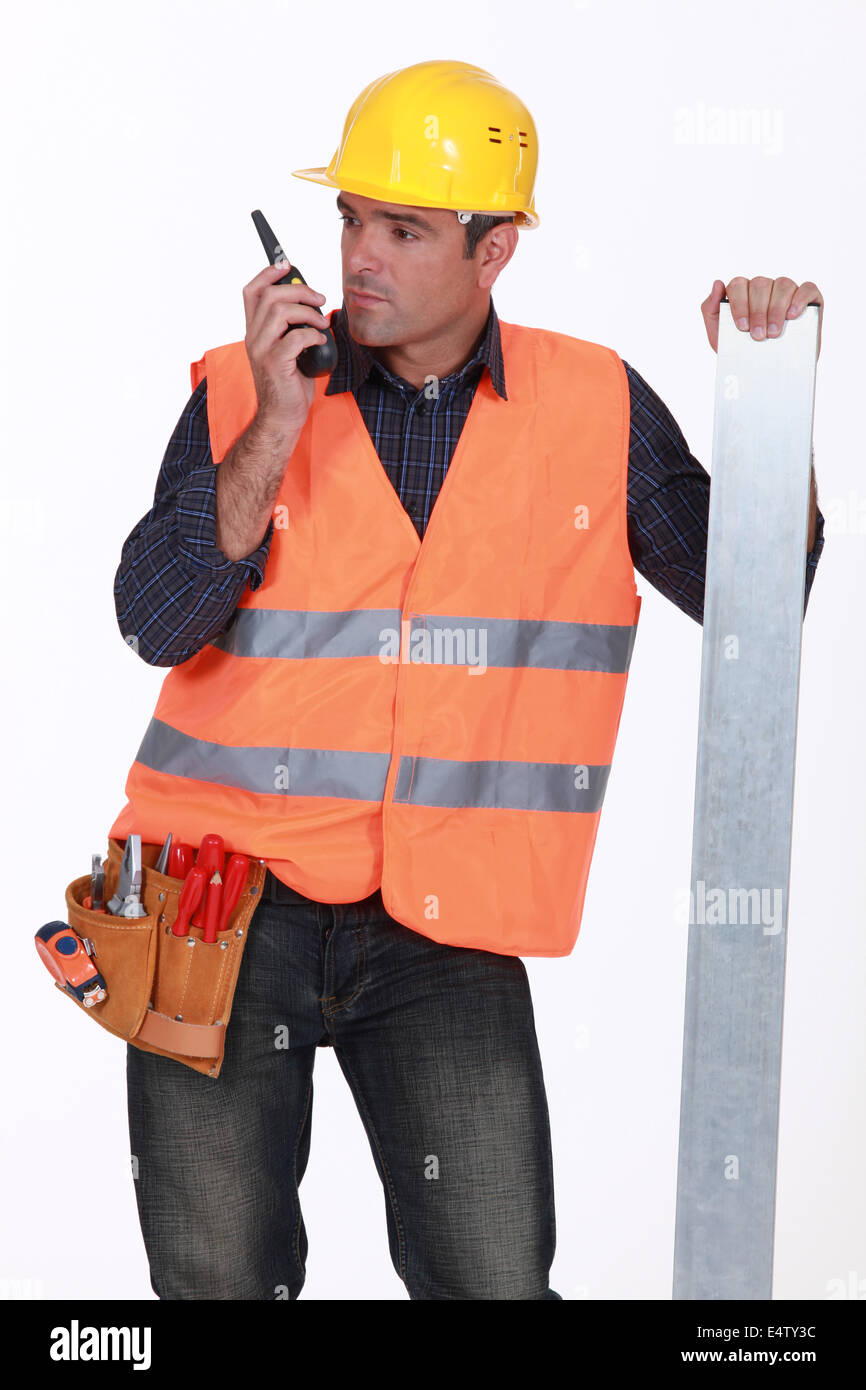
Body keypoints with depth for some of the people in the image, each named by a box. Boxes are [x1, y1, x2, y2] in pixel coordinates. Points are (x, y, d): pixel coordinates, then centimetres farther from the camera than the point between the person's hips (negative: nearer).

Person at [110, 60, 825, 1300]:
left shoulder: (598, 408, 3)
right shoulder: (243, 391, 0)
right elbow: (159, 623, -11)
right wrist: (276, 429, -19)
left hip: (445, 926, 0)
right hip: (230, 907, 0)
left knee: (496, 1280, -7)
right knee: (219, 1279, 6)